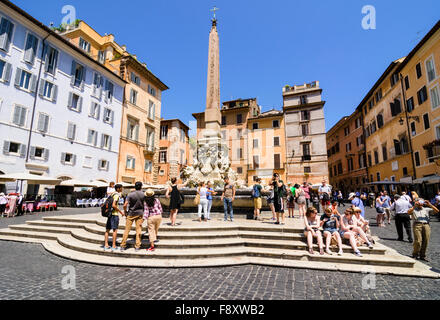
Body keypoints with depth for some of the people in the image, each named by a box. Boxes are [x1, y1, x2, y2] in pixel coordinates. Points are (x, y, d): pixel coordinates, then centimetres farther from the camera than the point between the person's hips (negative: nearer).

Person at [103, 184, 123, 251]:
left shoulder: (111, 194, 14)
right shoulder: (117, 195, -13)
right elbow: (113, 205, -22)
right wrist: (121, 212, -14)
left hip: (109, 213, 8)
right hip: (114, 214, -8)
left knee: (107, 230, 11)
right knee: (115, 230, -1)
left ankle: (106, 245, 17)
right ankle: (114, 246, 2)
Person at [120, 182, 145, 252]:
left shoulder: (130, 194, -9)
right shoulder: (143, 194, -4)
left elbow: (125, 205, -11)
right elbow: (144, 205, 2)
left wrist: (125, 212, 4)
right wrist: (143, 213, 16)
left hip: (131, 214, -1)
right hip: (140, 213, 1)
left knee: (127, 229, 8)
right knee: (138, 230, 6)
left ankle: (123, 246, 13)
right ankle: (137, 246, 10)